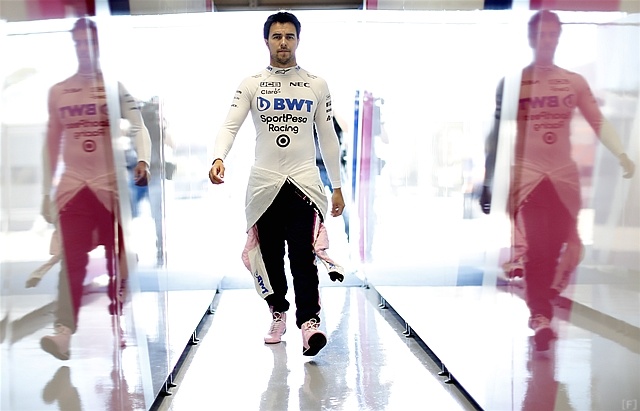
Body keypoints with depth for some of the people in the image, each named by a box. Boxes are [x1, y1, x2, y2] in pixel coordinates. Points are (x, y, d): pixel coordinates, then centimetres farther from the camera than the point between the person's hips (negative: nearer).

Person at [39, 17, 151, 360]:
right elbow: (52, 143, 13)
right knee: (72, 261, -6)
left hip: (111, 185, -1)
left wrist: (143, 161, -29)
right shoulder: (57, 92, 9)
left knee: (116, 259, 5)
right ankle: (63, 332, -8)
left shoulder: (115, 87, 2)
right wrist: (46, 191, 11)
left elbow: (139, 127, -9)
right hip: (73, 186, 2)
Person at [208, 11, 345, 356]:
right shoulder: (251, 85, 6)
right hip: (264, 183, 1)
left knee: (302, 254, -13)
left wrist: (337, 187, 10)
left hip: (304, 181, -1)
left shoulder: (316, 85, 9)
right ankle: (278, 314, 27)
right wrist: (218, 158, -27)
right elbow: (230, 126, -6)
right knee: (269, 254, 8)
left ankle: (309, 322, -15)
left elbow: (328, 137, 11)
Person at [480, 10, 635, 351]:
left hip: (564, 175, 3)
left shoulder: (574, 82, 8)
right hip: (526, 172, -3)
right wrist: (488, 181, 2)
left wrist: (621, 154, -12)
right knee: (538, 245, -14)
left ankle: (541, 311, 22)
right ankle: (539, 316, -5)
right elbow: (496, 133, 4)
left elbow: (598, 122, 3)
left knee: (558, 247, 5)